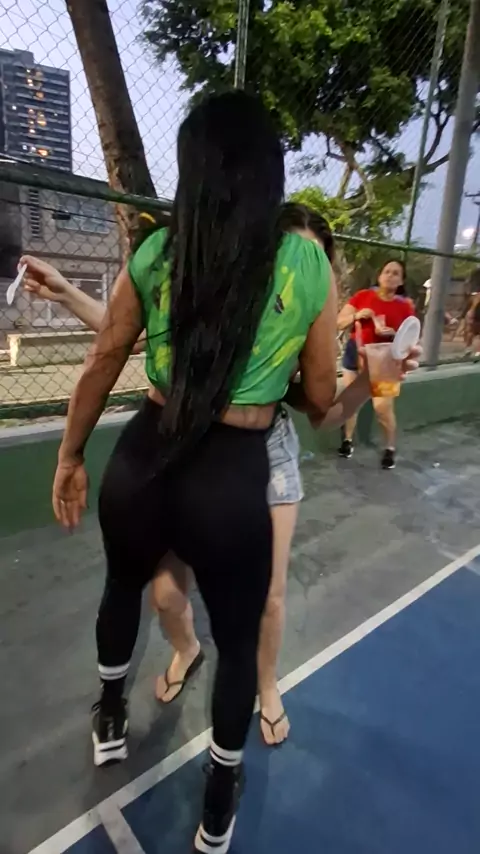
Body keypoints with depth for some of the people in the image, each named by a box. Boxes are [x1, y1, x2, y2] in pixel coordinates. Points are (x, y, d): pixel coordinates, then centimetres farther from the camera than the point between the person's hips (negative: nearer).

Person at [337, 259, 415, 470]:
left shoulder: (405, 306, -1)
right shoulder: (362, 296, -1)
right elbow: (339, 323, 1)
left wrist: (391, 333, -20)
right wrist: (356, 316, -18)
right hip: (355, 352, 2)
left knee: (383, 407, -9)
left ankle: (390, 448, 11)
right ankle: (347, 440, 25)